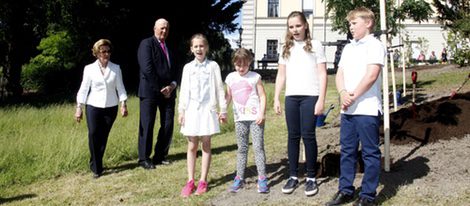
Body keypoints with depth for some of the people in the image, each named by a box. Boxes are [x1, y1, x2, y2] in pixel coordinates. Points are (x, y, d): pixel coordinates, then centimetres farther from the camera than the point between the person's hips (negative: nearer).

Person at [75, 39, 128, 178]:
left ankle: (96, 165, 19)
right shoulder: (89, 69, 2)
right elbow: (83, 89, 3)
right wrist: (79, 108, -1)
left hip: (111, 107, 1)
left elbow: (120, 87, 4)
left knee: (103, 137, 4)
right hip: (93, 106, -1)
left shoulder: (116, 68, 4)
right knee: (93, 134, -10)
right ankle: (96, 168, -1)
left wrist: (123, 104, -4)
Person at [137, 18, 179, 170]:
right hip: (150, 91, -6)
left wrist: (172, 86, -4)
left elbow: (174, 70, 16)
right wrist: (160, 88, -13)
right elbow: (147, 69, -14)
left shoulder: (169, 48, 19)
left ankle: (160, 156, 16)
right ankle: (144, 158, 8)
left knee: (168, 125, 4)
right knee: (147, 125, -2)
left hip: (168, 91, 7)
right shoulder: (147, 44, -3)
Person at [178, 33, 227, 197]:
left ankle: (203, 181, 12)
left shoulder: (213, 66, 1)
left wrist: (223, 110, 1)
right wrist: (181, 111, 2)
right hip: (191, 110, 2)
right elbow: (184, 91, 7)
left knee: (206, 145, 5)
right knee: (192, 147, 6)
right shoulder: (188, 67, 6)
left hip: (207, 110, -2)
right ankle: (190, 181, 12)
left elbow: (219, 88, 2)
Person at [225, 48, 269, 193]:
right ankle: (239, 178, 15)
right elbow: (228, 97, 14)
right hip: (240, 118, 4)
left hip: (255, 118, -3)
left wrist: (262, 113, -11)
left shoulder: (255, 77, -2)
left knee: (258, 147, -4)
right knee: (241, 148, 10)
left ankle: (262, 178, 0)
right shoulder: (231, 78, 7)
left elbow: (262, 96, -2)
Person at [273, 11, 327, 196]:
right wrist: (276, 99, 7)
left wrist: (321, 99, -8)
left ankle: (311, 177, 7)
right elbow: (281, 75, 15)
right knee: (293, 136, 6)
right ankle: (293, 176, 14)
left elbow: (322, 75, 0)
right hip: (291, 97, 4)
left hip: (310, 96, -4)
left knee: (308, 135, -4)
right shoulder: (286, 48, 15)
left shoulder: (315, 45, 4)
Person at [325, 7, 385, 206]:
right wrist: (343, 92, -8)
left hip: (367, 109, -7)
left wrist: (353, 96, -13)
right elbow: (340, 74, 12)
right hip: (347, 109, 8)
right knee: (347, 151, 13)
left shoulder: (374, 45, -5)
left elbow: (371, 75, -16)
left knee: (370, 153, 2)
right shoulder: (348, 48, 18)